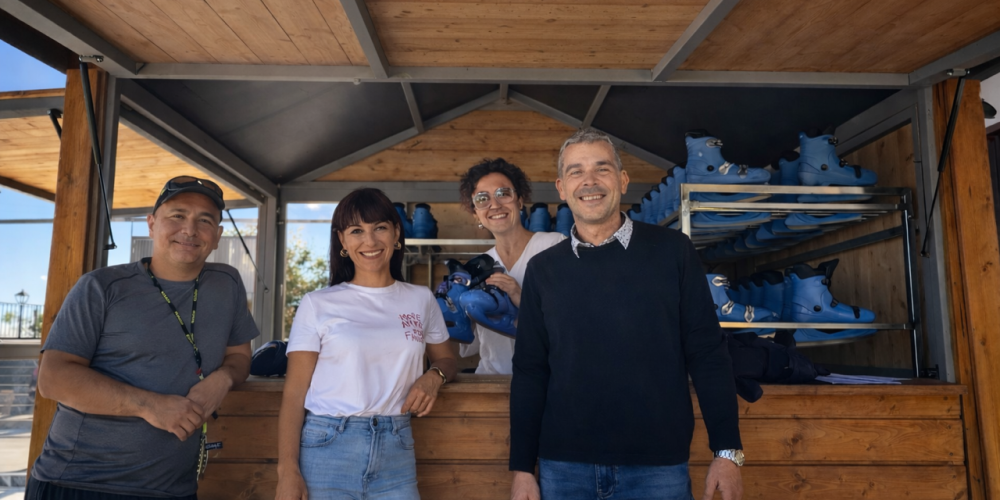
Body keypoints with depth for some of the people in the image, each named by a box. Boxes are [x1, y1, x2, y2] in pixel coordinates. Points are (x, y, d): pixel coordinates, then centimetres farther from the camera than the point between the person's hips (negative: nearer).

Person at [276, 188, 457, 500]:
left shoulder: (421, 300, 6)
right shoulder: (318, 304, -2)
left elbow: (446, 359, 19)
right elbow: (295, 391, -3)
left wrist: (434, 376, -4)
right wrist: (287, 471, -11)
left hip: (395, 451, 2)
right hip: (326, 449, -2)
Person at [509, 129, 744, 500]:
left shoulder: (672, 251, -2)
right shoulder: (542, 269, 2)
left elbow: (707, 354, -1)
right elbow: (529, 371, 3)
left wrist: (727, 451, -5)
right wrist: (522, 467, 2)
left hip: (658, 466, -1)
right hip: (563, 466, 2)